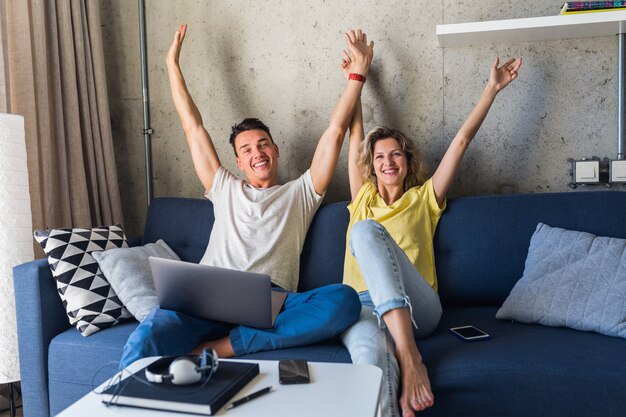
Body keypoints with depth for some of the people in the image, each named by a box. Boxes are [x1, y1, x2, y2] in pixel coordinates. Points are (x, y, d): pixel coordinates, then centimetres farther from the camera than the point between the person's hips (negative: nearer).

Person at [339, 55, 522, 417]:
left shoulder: (424, 199, 22)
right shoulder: (363, 199, 27)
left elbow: (462, 140, 20)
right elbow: (356, 134, 29)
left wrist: (493, 88, 20)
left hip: (416, 309, -1)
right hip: (363, 305, 1)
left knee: (366, 229, -33)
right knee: (371, 355, -40)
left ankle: (408, 355, -43)